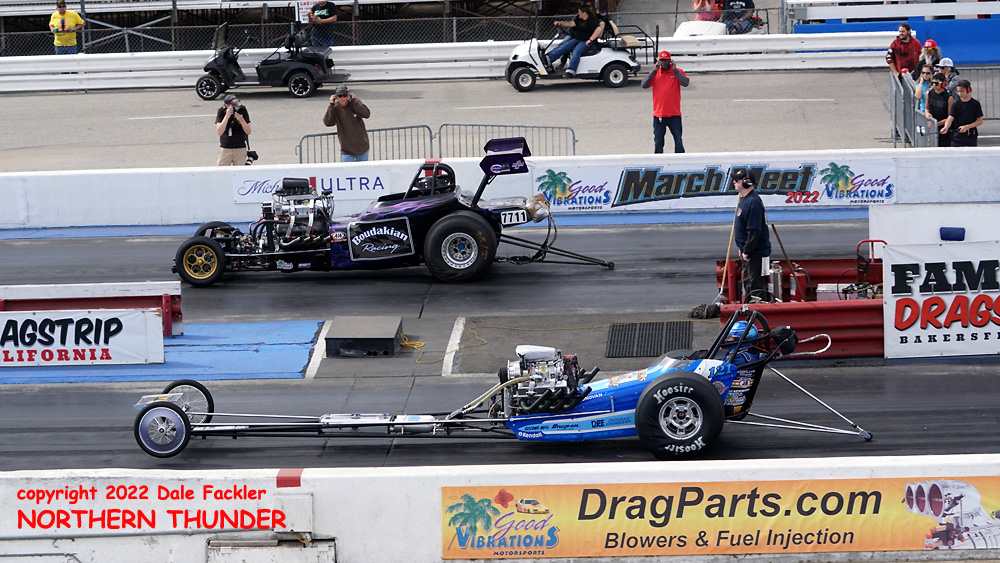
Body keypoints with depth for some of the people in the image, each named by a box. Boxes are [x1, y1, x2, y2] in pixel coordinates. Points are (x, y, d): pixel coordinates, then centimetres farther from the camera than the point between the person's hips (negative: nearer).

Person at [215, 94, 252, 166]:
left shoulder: (242, 110, -5)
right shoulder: (221, 111, -8)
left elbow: (248, 132, -4)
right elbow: (219, 132, -17)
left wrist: (241, 119, -21)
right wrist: (227, 116, -25)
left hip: (240, 149, 1)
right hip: (225, 149, -1)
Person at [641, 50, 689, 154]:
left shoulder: (677, 72, 2)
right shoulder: (654, 73, 7)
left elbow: (685, 83, -14)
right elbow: (644, 85, -6)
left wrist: (675, 70, -15)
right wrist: (654, 71, -10)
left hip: (674, 114, -2)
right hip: (659, 115, 2)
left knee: (678, 142, 0)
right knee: (658, 142, 7)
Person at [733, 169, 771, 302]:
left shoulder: (753, 202, -21)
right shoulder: (744, 199, 13)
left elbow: (754, 231, -25)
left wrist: (746, 251, -22)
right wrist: (742, 249, 20)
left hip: (756, 253, -11)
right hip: (748, 252, 11)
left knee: (755, 285, -7)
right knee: (748, 282, 20)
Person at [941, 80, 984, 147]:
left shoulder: (975, 104, -1)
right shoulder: (956, 104, 3)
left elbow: (980, 121, 0)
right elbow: (950, 118, -8)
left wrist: (967, 126, -14)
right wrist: (946, 127, -30)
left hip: (971, 137, -1)